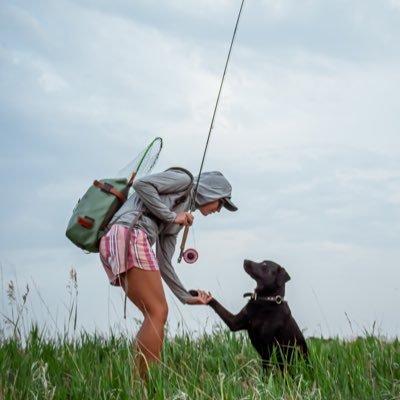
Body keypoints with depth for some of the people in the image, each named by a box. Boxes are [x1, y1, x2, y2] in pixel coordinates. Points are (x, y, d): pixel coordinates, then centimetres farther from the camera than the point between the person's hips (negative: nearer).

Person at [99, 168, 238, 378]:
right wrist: (171, 216, -4)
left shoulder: (182, 214, 30)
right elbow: (141, 184, -9)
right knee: (158, 312, -12)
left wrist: (187, 297, 27)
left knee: (155, 315, 9)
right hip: (127, 235, -10)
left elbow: (163, 263, 27)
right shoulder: (184, 180, 8)